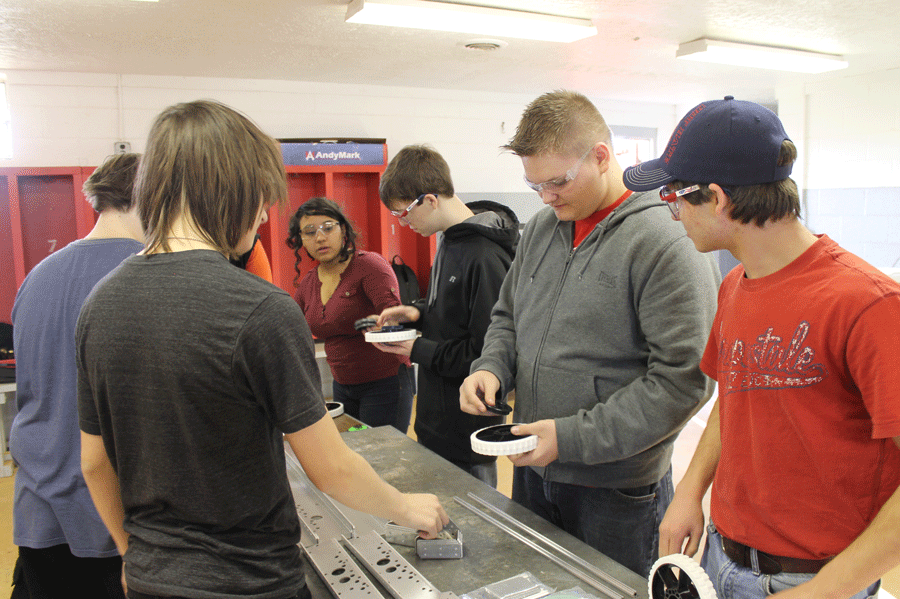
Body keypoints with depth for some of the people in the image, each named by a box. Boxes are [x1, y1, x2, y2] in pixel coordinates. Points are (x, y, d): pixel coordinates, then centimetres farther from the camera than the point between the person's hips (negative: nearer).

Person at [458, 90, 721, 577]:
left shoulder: (667, 243, -17)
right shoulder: (541, 229, 6)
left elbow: (684, 378, -20)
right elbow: (508, 316, 17)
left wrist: (574, 437, -21)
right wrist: (491, 368, -4)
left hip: (616, 490, -6)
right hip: (532, 471, 7)